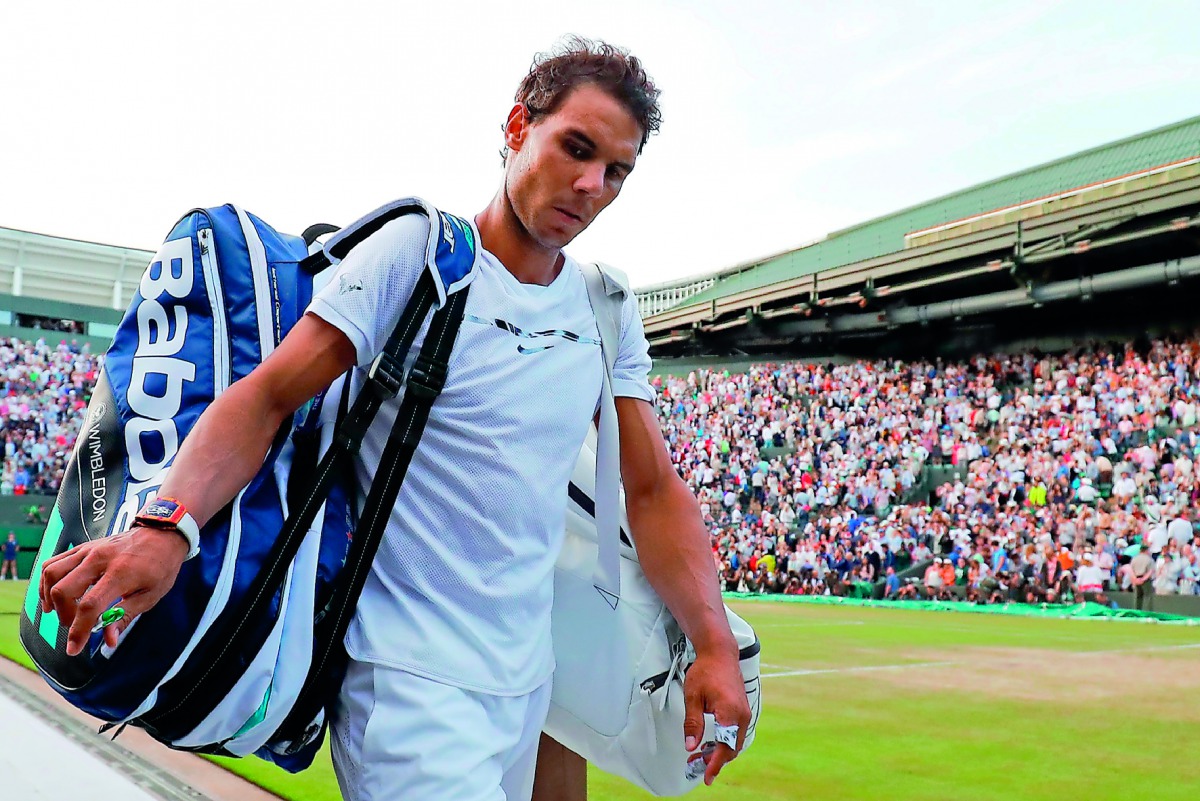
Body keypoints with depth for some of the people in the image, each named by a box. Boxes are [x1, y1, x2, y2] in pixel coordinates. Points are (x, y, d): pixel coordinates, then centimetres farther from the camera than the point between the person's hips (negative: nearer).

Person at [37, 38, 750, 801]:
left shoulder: (608, 313, 5)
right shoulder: (417, 250, -10)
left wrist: (715, 643, -7)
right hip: (412, 676, -6)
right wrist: (166, 524, -32)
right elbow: (268, 397, -15)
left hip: (528, 674, 6)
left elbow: (653, 488, 4)